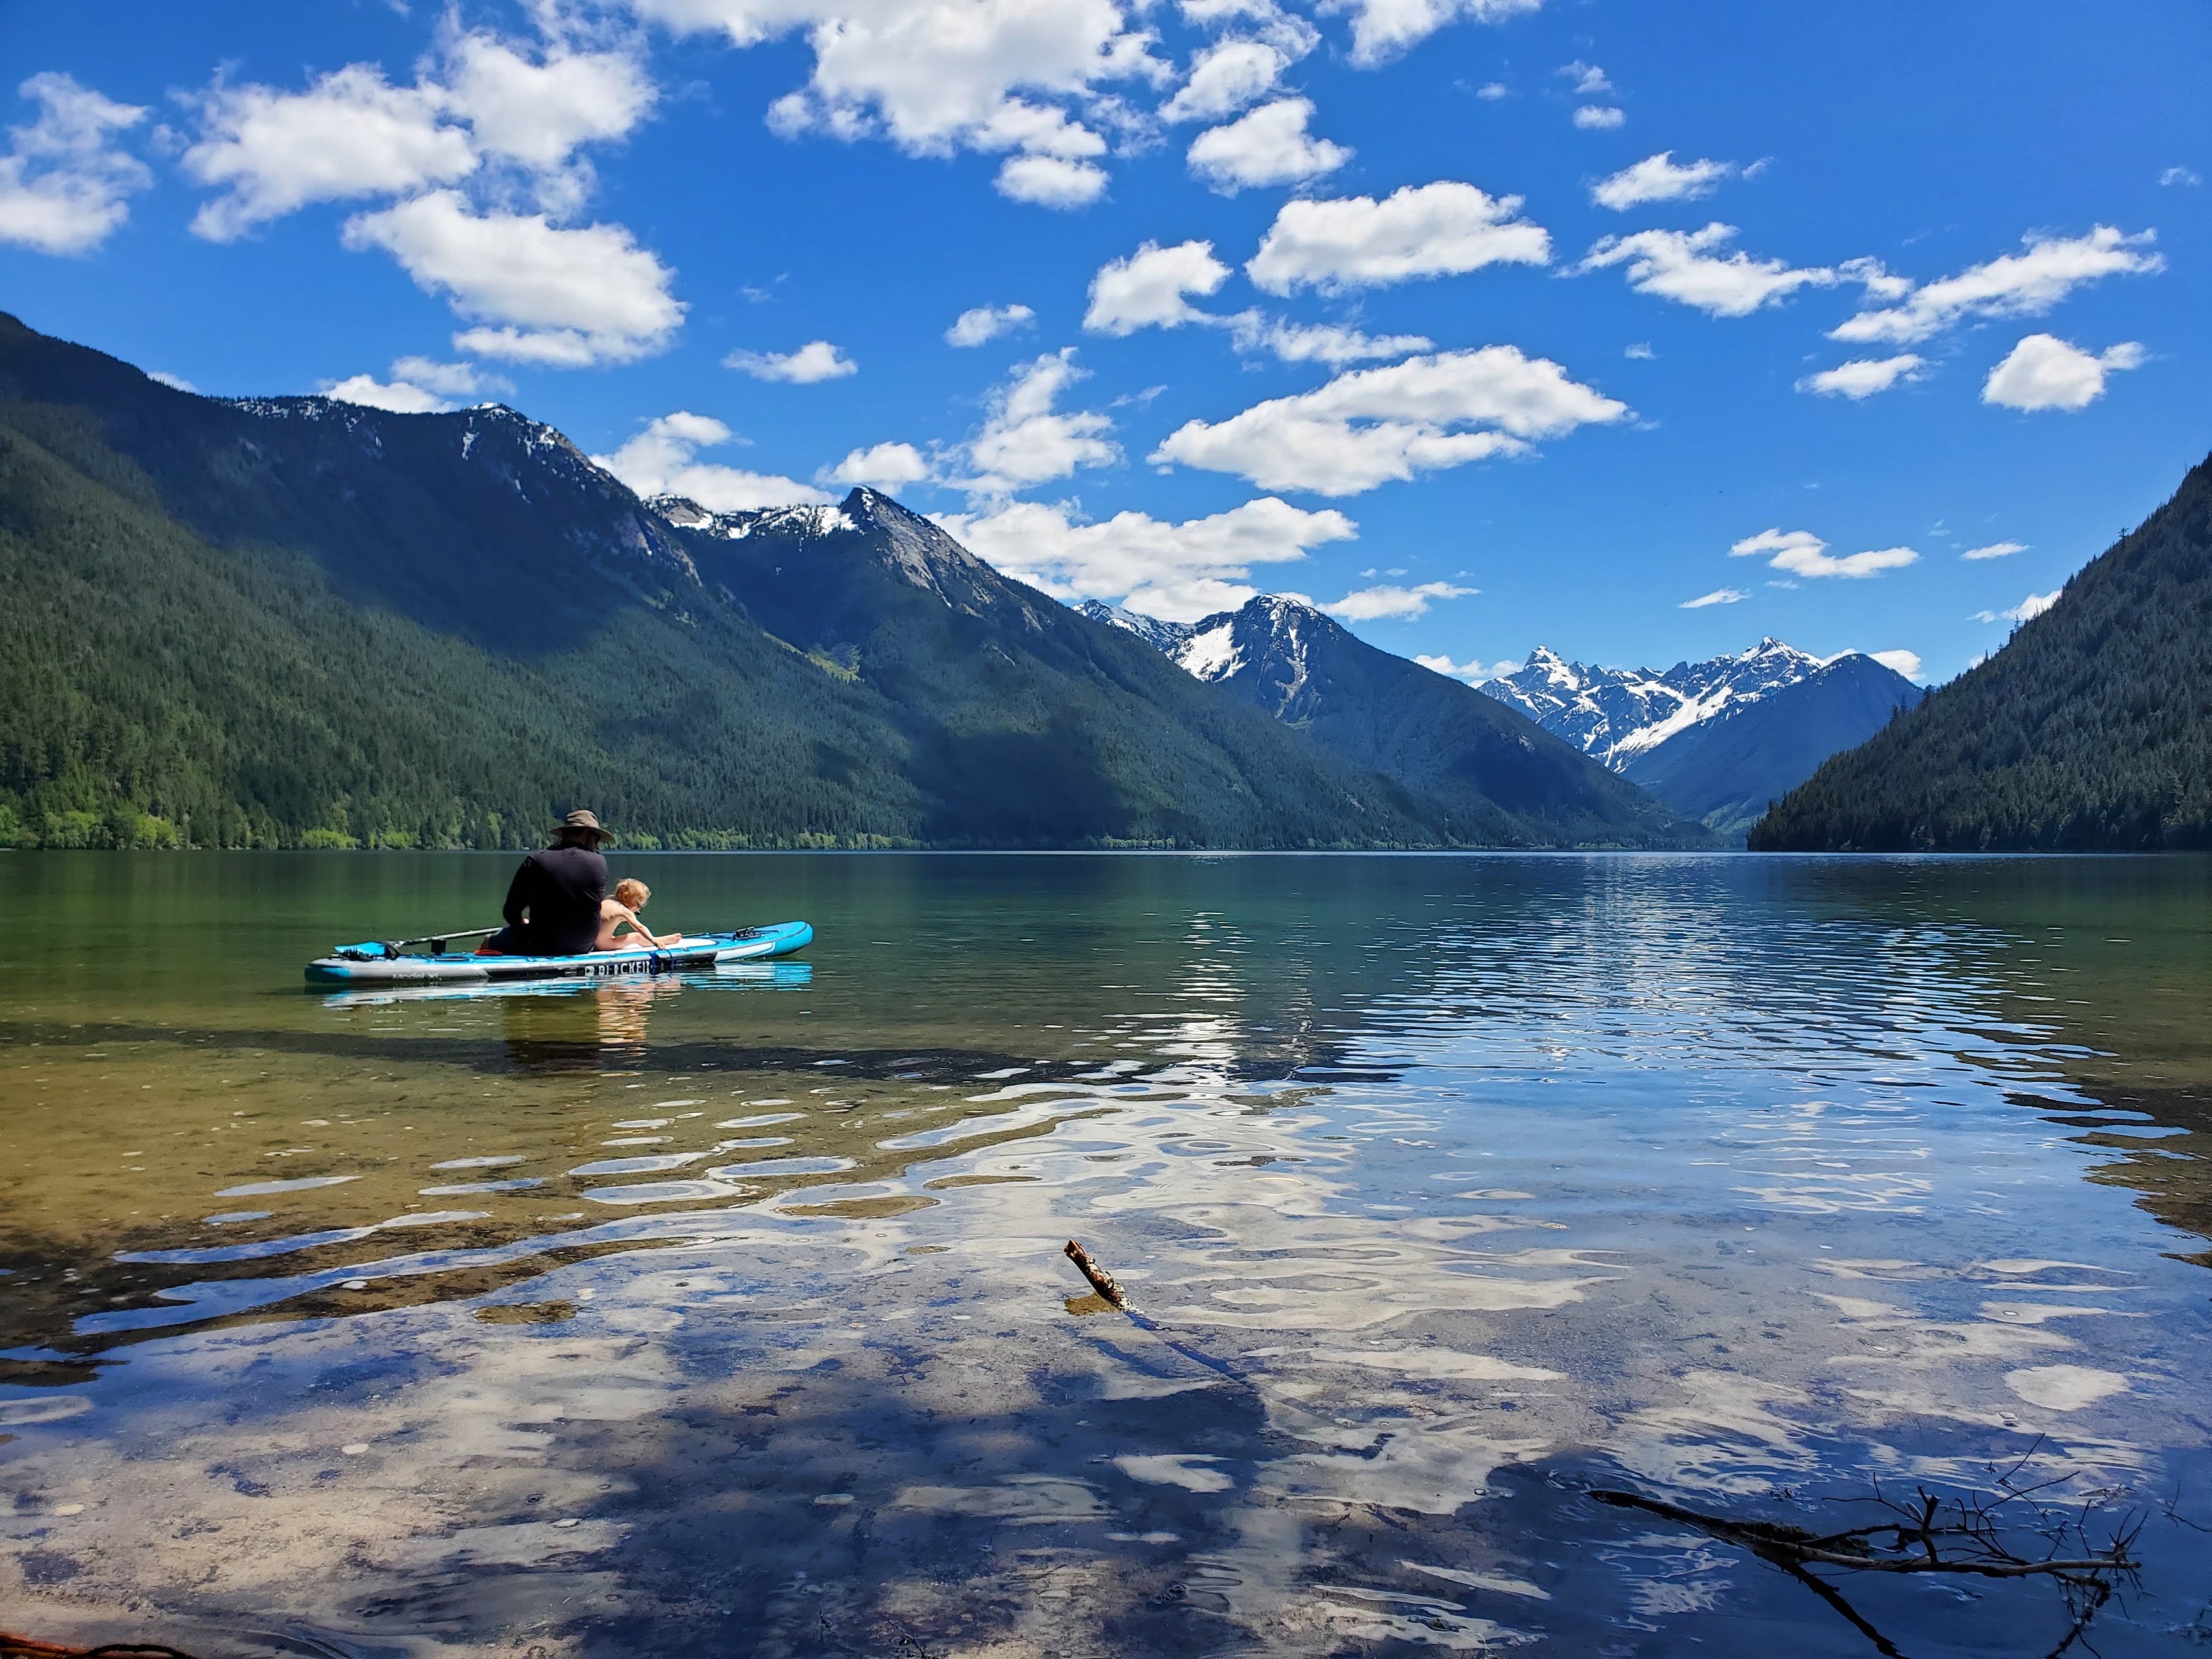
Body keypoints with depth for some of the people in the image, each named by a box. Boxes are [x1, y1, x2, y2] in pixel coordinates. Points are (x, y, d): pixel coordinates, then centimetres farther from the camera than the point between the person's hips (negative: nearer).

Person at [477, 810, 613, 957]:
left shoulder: (535, 861, -10)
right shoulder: (600, 863, -7)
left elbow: (510, 912, -5)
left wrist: (522, 924, 18)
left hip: (542, 946, -2)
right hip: (585, 947, 2)